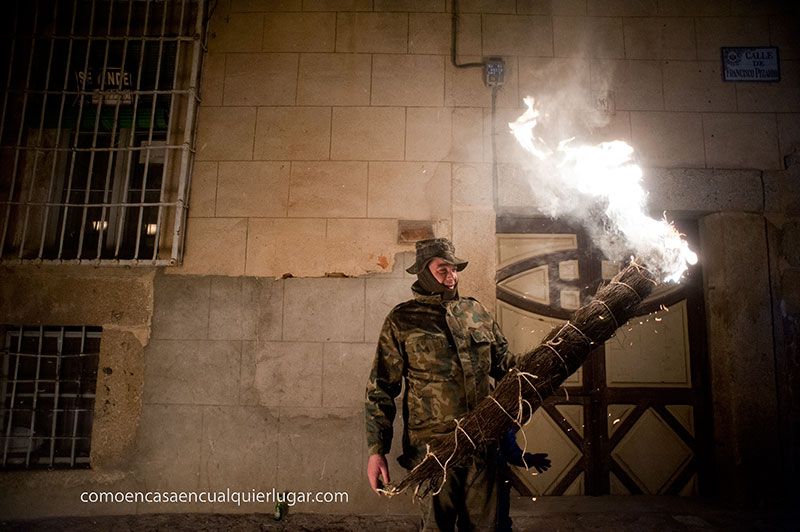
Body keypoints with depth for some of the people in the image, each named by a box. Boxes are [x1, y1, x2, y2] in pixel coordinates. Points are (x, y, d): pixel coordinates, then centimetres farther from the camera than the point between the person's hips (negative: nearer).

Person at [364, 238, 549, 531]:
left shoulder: (476, 311, 11)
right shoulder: (401, 320, 0)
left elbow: (504, 361, 19)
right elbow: (381, 389, -1)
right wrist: (376, 450, -6)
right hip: (433, 447, -3)